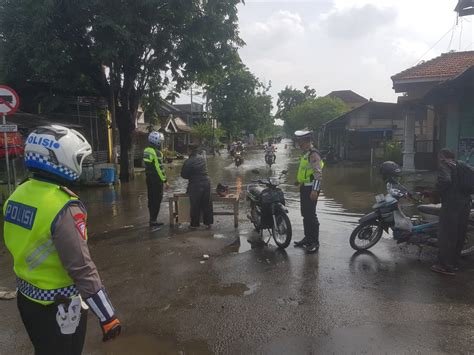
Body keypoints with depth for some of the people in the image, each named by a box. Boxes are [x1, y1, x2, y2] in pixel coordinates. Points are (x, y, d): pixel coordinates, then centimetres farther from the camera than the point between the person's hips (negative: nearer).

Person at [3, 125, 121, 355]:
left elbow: (22, 247, 9)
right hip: (58, 306, -7)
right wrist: (107, 316, -21)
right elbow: (81, 268, -28)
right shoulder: (64, 207, -28)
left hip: (26, 298, 7)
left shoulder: (18, 195, -3)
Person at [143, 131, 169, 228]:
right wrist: (165, 180, -15)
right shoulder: (156, 153, -17)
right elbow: (160, 168, -19)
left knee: (151, 199, 15)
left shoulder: (146, 151, 9)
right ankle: (153, 221, 1)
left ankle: (152, 219, 24)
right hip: (156, 179, -9)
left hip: (149, 178, 9)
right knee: (157, 200, -1)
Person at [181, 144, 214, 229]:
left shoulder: (188, 162, -15)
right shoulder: (202, 158, 5)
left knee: (195, 206, 5)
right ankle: (208, 222, 20)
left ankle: (194, 224, 14)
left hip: (195, 185, -5)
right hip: (206, 182, 5)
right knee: (207, 204, 13)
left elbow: (183, 175, -6)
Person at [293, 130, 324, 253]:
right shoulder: (305, 154, 15)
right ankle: (307, 238, 27)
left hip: (311, 188, -10)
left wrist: (315, 190, -27)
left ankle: (315, 242, 3)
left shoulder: (313, 154, -16)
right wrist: (299, 180, 23)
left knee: (311, 215, -6)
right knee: (305, 214, 15)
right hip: (304, 187, 10)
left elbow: (318, 174, -22)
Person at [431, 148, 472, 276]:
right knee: (459, 235, 16)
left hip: (451, 204, -8)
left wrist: (438, 190, -9)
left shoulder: (445, 166, -7)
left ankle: (446, 266, 3)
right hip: (465, 204, 8)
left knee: (446, 235, -2)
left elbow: (445, 181, -25)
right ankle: (454, 262, 27)